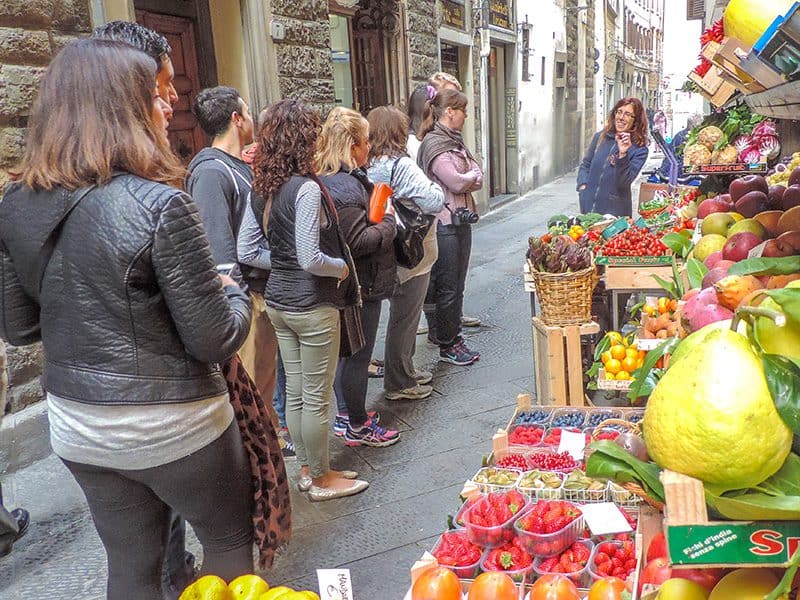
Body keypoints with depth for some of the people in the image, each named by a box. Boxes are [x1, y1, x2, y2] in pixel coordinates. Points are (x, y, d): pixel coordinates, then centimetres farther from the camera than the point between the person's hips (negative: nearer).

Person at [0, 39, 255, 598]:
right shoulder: (159, 203, -22)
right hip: (171, 426, -5)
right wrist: (234, 291, 1)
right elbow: (213, 341, -19)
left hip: (75, 426, 6)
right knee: (231, 541, 21)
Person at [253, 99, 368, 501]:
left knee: (295, 391, 17)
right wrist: (342, 267, -7)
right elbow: (311, 259, -24)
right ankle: (321, 480, 22)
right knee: (316, 398, 6)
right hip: (312, 305, -8)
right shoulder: (306, 188, -21)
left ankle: (307, 469, 33)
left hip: (278, 299, 8)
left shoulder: (262, 187, 4)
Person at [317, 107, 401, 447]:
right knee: (358, 355, 3)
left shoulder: (329, 179, 9)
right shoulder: (346, 187, -24)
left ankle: (345, 414, 35)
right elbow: (357, 242, -26)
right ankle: (357, 428, 17)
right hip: (361, 286, -10)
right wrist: (388, 221, -13)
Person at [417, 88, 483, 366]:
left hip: (461, 221, 9)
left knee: (457, 284, 15)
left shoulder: (454, 140, 16)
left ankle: (455, 337, 25)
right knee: (447, 288, 1)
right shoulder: (434, 143, -14)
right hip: (444, 225, -9)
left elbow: (477, 178, 15)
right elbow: (456, 182, -19)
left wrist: (466, 178, -5)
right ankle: (447, 346, 12)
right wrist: (473, 175, -2)